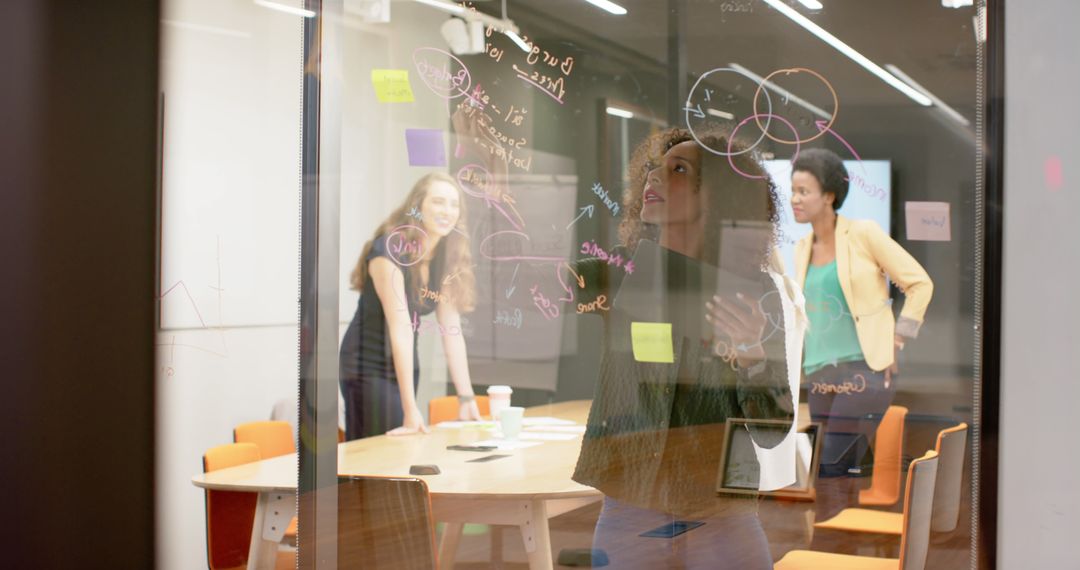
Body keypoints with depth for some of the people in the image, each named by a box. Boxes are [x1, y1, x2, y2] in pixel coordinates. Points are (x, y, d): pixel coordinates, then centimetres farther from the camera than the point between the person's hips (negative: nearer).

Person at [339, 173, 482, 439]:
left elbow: (452, 332, -2)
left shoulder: (446, 259, -1)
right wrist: (411, 409, -33)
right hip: (368, 365, -7)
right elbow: (400, 329, -29)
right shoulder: (389, 250, -23)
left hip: (406, 366, 7)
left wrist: (467, 397, -9)